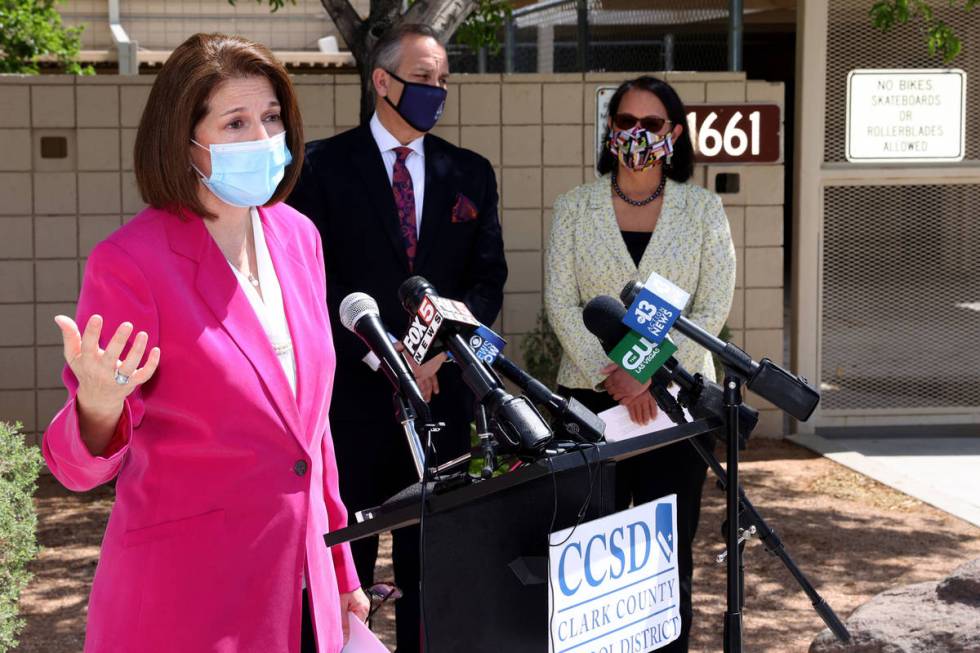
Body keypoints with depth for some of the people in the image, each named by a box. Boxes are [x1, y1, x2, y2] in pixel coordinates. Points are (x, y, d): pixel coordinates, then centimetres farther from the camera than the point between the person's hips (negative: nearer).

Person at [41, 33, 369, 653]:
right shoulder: (129, 264, -16)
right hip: (183, 602, -6)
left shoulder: (297, 237, 4)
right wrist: (98, 407, -34)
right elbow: (81, 465, -12)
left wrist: (340, 569, 15)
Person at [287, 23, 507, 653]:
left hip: (441, 390, 3)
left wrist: (441, 347, -9)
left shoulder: (471, 173, 11)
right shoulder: (323, 166, 0)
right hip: (351, 393, -3)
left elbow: (488, 278, 8)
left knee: (432, 558, 9)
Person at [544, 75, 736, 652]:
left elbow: (712, 309, -1)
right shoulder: (575, 208, 7)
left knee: (669, 548, 1)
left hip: (676, 396, 0)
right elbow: (561, 303, -1)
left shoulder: (703, 209, 6)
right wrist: (613, 375, -13)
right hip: (591, 396, 0)